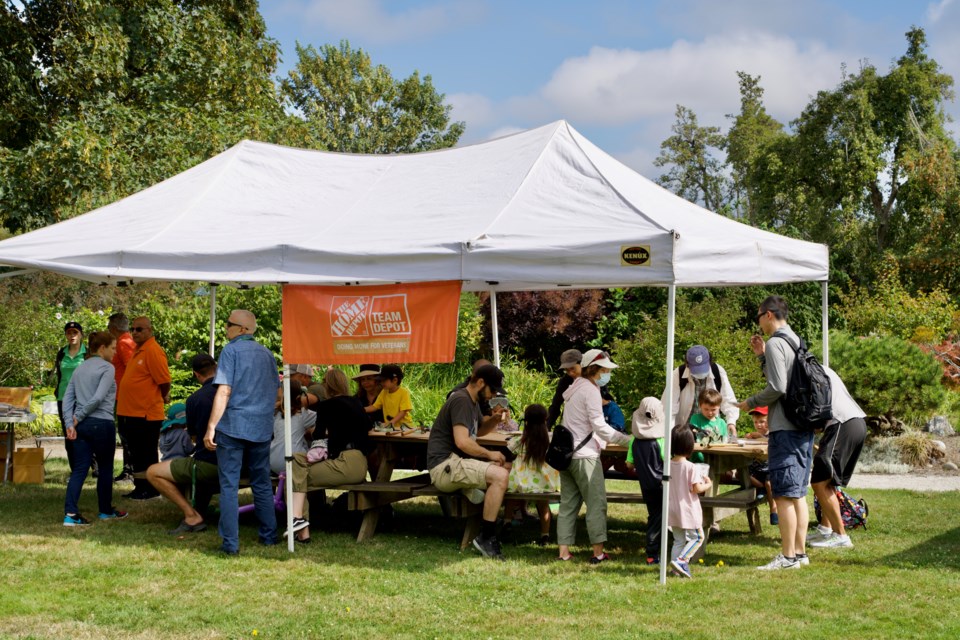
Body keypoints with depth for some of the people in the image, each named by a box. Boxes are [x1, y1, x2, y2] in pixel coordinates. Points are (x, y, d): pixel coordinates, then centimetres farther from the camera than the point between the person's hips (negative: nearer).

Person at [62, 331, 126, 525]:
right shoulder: (107, 367, -6)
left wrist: (70, 423, -1)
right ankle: (106, 511, 24)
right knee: (106, 467, 12)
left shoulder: (79, 368, 15)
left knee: (79, 470, 3)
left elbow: (67, 397, 7)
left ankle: (71, 514, -9)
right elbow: (98, 398, -17)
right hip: (102, 424, -6)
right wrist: (80, 416, -7)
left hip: (81, 425, 6)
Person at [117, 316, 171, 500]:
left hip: (146, 414, -9)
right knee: (136, 454, 15)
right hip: (131, 413, 9)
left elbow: (164, 381, -19)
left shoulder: (153, 351, -16)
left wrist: (163, 398, -3)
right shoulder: (137, 350, 15)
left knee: (147, 455, 0)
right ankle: (140, 488, 24)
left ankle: (151, 490, 9)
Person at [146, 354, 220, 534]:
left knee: (153, 473, 7)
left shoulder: (194, 399, -9)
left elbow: (194, 437, 6)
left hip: (208, 465, -6)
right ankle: (200, 512, 27)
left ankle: (192, 517, -2)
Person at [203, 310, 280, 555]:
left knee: (229, 486, -1)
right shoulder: (267, 353, 13)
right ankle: (269, 535, 21)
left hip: (233, 425, -5)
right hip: (262, 428, 6)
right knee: (262, 484, 15)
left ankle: (231, 542, -4)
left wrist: (211, 427, -13)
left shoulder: (231, 351, -6)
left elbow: (224, 391, -14)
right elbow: (276, 391, 19)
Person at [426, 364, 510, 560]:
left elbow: (478, 431, 31)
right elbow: (462, 441, -25)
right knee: (500, 476, -26)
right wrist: (489, 454, -12)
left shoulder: (473, 402, 18)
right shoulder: (461, 400, -14)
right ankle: (486, 538, -19)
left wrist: (494, 420, 11)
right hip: (445, 466, -11)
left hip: (457, 463, 11)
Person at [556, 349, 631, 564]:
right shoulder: (590, 390, -12)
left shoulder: (575, 388, 17)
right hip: (584, 456, -9)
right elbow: (599, 426, -15)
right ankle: (598, 552, -5)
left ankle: (564, 550, 7)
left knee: (568, 502, 8)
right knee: (596, 503, -4)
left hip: (566, 453, 9)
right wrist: (627, 439, -11)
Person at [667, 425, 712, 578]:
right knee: (697, 537, 7)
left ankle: (676, 568, 11)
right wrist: (708, 484, -2)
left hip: (673, 510, 6)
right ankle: (681, 561, -8)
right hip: (688, 510, -6)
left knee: (678, 540, 14)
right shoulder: (690, 467, -17)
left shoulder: (668, 465, 0)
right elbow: (697, 488, -20)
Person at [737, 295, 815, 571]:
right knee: (798, 494, 13)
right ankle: (800, 552, 17)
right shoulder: (796, 342, 16)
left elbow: (778, 387, -19)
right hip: (804, 426, 9)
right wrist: (762, 356, 18)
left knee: (784, 495, -6)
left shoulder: (775, 343, -12)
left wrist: (751, 402, -6)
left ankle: (788, 556, -5)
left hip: (784, 428, -9)